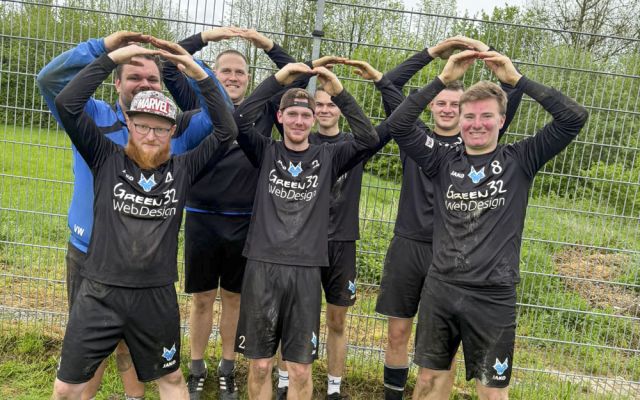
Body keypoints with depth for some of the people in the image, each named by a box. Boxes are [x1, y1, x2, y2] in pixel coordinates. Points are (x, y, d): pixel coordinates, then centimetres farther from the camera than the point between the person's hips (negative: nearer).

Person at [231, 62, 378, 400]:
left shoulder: (327, 158, 6)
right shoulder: (266, 152, 5)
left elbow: (368, 138, -7)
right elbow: (239, 121, -11)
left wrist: (339, 93, -14)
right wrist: (277, 79, -16)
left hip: (305, 271, 0)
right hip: (262, 267, 0)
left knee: (300, 370, 9)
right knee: (260, 365, 11)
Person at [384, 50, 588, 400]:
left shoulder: (519, 160, -1)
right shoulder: (444, 160, 1)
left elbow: (574, 117, -10)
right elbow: (397, 124, -8)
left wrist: (516, 79, -11)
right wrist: (443, 78, -12)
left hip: (493, 296, -1)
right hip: (440, 289, 2)